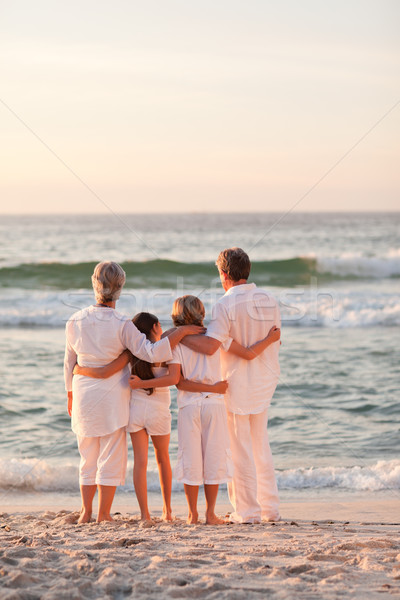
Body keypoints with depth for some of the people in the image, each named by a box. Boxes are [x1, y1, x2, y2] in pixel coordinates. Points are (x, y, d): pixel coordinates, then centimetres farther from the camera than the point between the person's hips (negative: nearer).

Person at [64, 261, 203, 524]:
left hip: (83, 396, 4)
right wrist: (181, 332, -16)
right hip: (112, 395, -4)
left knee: (89, 458, 16)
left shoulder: (76, 321, -3)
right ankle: (104, 514, 7)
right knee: (111, 457, 6)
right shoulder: (121, 325, -15)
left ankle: (86, 512, 16)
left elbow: (70, 362, 8)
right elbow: (152, 353, -21)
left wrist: (71, 396, 20)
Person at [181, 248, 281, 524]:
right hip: (265, 381, 7)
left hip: (237, 383, -7)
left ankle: (247, 511, 5)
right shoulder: (269, 300, 3)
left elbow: (210, 346, -26)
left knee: (240, 450, 1)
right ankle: (270, 508, 21)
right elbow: (275, 342, 11)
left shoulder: (226, 304, -17)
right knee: (261, 446, 18)